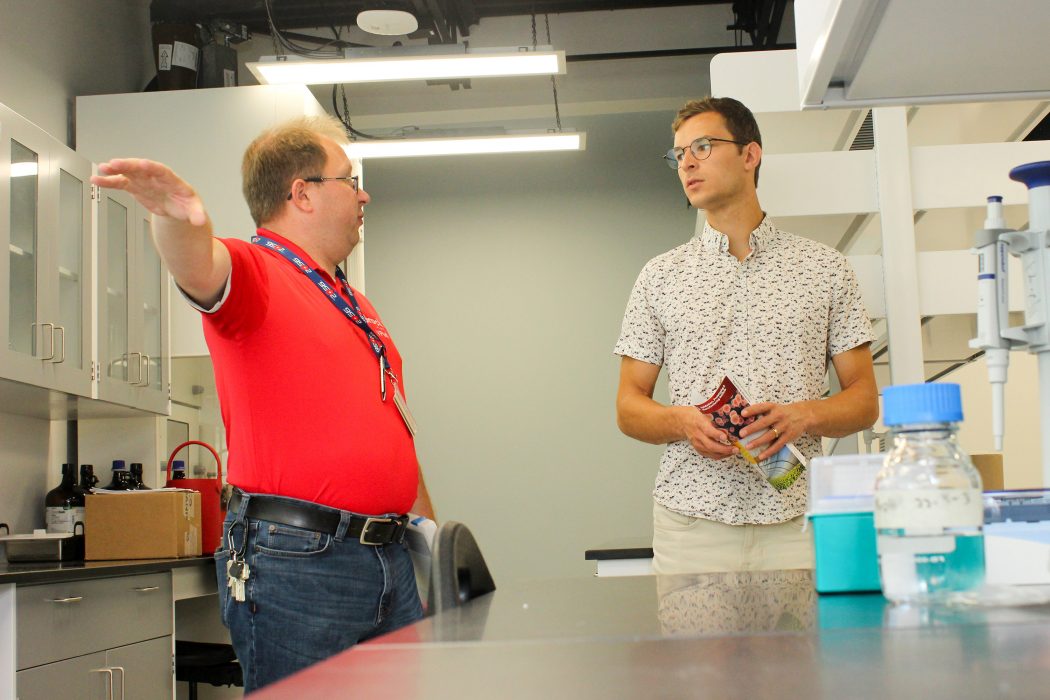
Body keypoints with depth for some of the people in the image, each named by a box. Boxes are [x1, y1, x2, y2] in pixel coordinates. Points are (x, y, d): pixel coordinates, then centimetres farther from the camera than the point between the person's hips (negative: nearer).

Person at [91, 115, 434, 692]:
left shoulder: (358, 308, 21)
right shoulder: (255, 271, -4)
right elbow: (199, 267, -29)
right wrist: (179, 220, -52)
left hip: (390, 558, 8)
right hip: (296, 560, -8)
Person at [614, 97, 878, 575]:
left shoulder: (825, 267, 9)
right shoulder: (659, 276, 11)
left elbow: (864, 398, 8)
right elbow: (629, 407, 9)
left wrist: (804, 415, -13)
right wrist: (684, 422, -12)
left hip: (797, 522, 0)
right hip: (692, 522, 1)